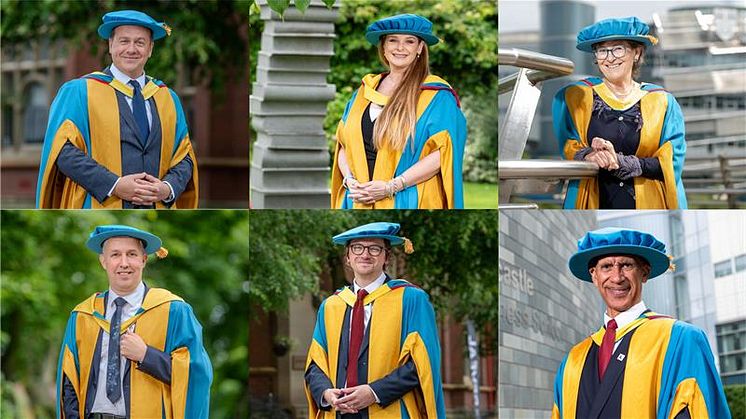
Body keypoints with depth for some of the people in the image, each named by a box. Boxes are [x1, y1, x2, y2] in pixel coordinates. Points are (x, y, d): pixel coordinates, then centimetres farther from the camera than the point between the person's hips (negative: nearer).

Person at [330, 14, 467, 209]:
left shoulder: (435, 96, -2)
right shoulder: (365, 90, 14)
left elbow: (442, 152, -11)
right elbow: (343, 142, 14)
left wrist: (391, 186, -16)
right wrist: (350, 180, -5)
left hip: (410, 204, -4)